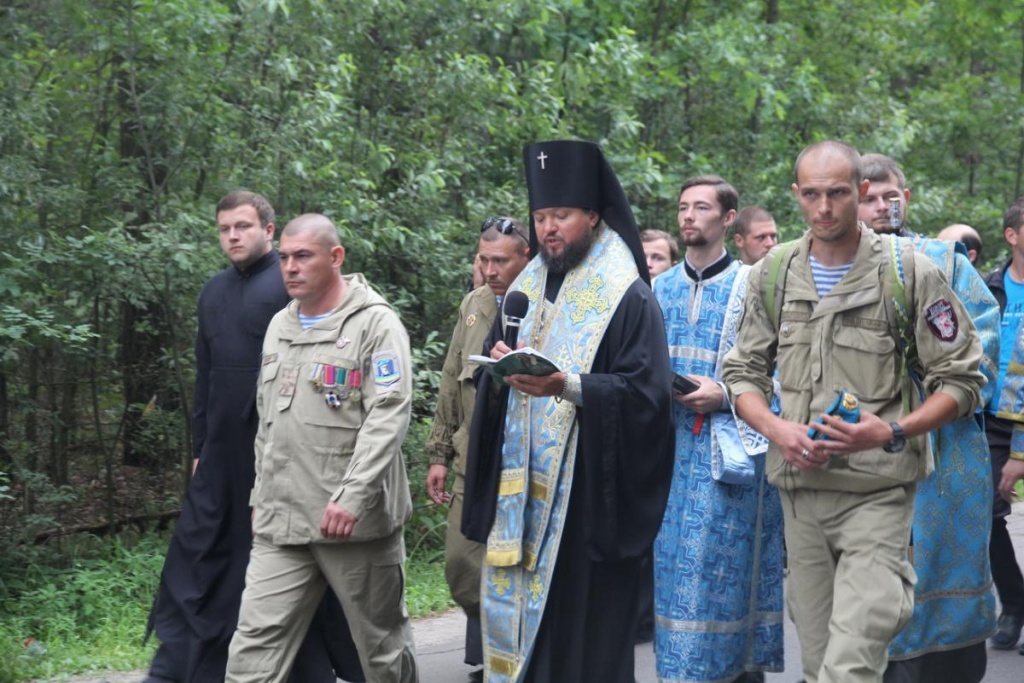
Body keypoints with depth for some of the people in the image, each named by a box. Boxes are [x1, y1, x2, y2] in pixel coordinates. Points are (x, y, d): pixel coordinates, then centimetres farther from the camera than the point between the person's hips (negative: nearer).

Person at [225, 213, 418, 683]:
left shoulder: (375, 323, -7)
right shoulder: (280, 326, 16)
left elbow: (388, 415, -16)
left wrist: (351, 496, -24)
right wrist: (261, 495, 20)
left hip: (355, 519, -6)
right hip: (280, 520, 6)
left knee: (383, 644, 9)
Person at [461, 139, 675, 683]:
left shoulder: (627, 296, -5)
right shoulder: (525, 289, 15)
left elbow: (647, 393, -15)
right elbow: (488, 384, 17)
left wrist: (568, 386, -27)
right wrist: (500, 365, -6)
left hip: (590, 491, -6)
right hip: (523, 488, 6)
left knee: (585, 616, -3)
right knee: (522, 612, 5)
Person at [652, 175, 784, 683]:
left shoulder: (752, 287, -3)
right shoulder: (663, 288, 13)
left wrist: (723, 394, -16)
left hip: (731, 450, -5)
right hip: (672, 450, 5)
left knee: (723, 570, -6)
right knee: (674, 564, 6)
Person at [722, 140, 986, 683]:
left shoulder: (910, 272, -4)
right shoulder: (773, 275, 8)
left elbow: (962, 380, -2)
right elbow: (743, 372, 13)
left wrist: (894, 432, -17)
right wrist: (775, 428, -7)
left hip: (878, 494, -4)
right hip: (800, 491, 4)